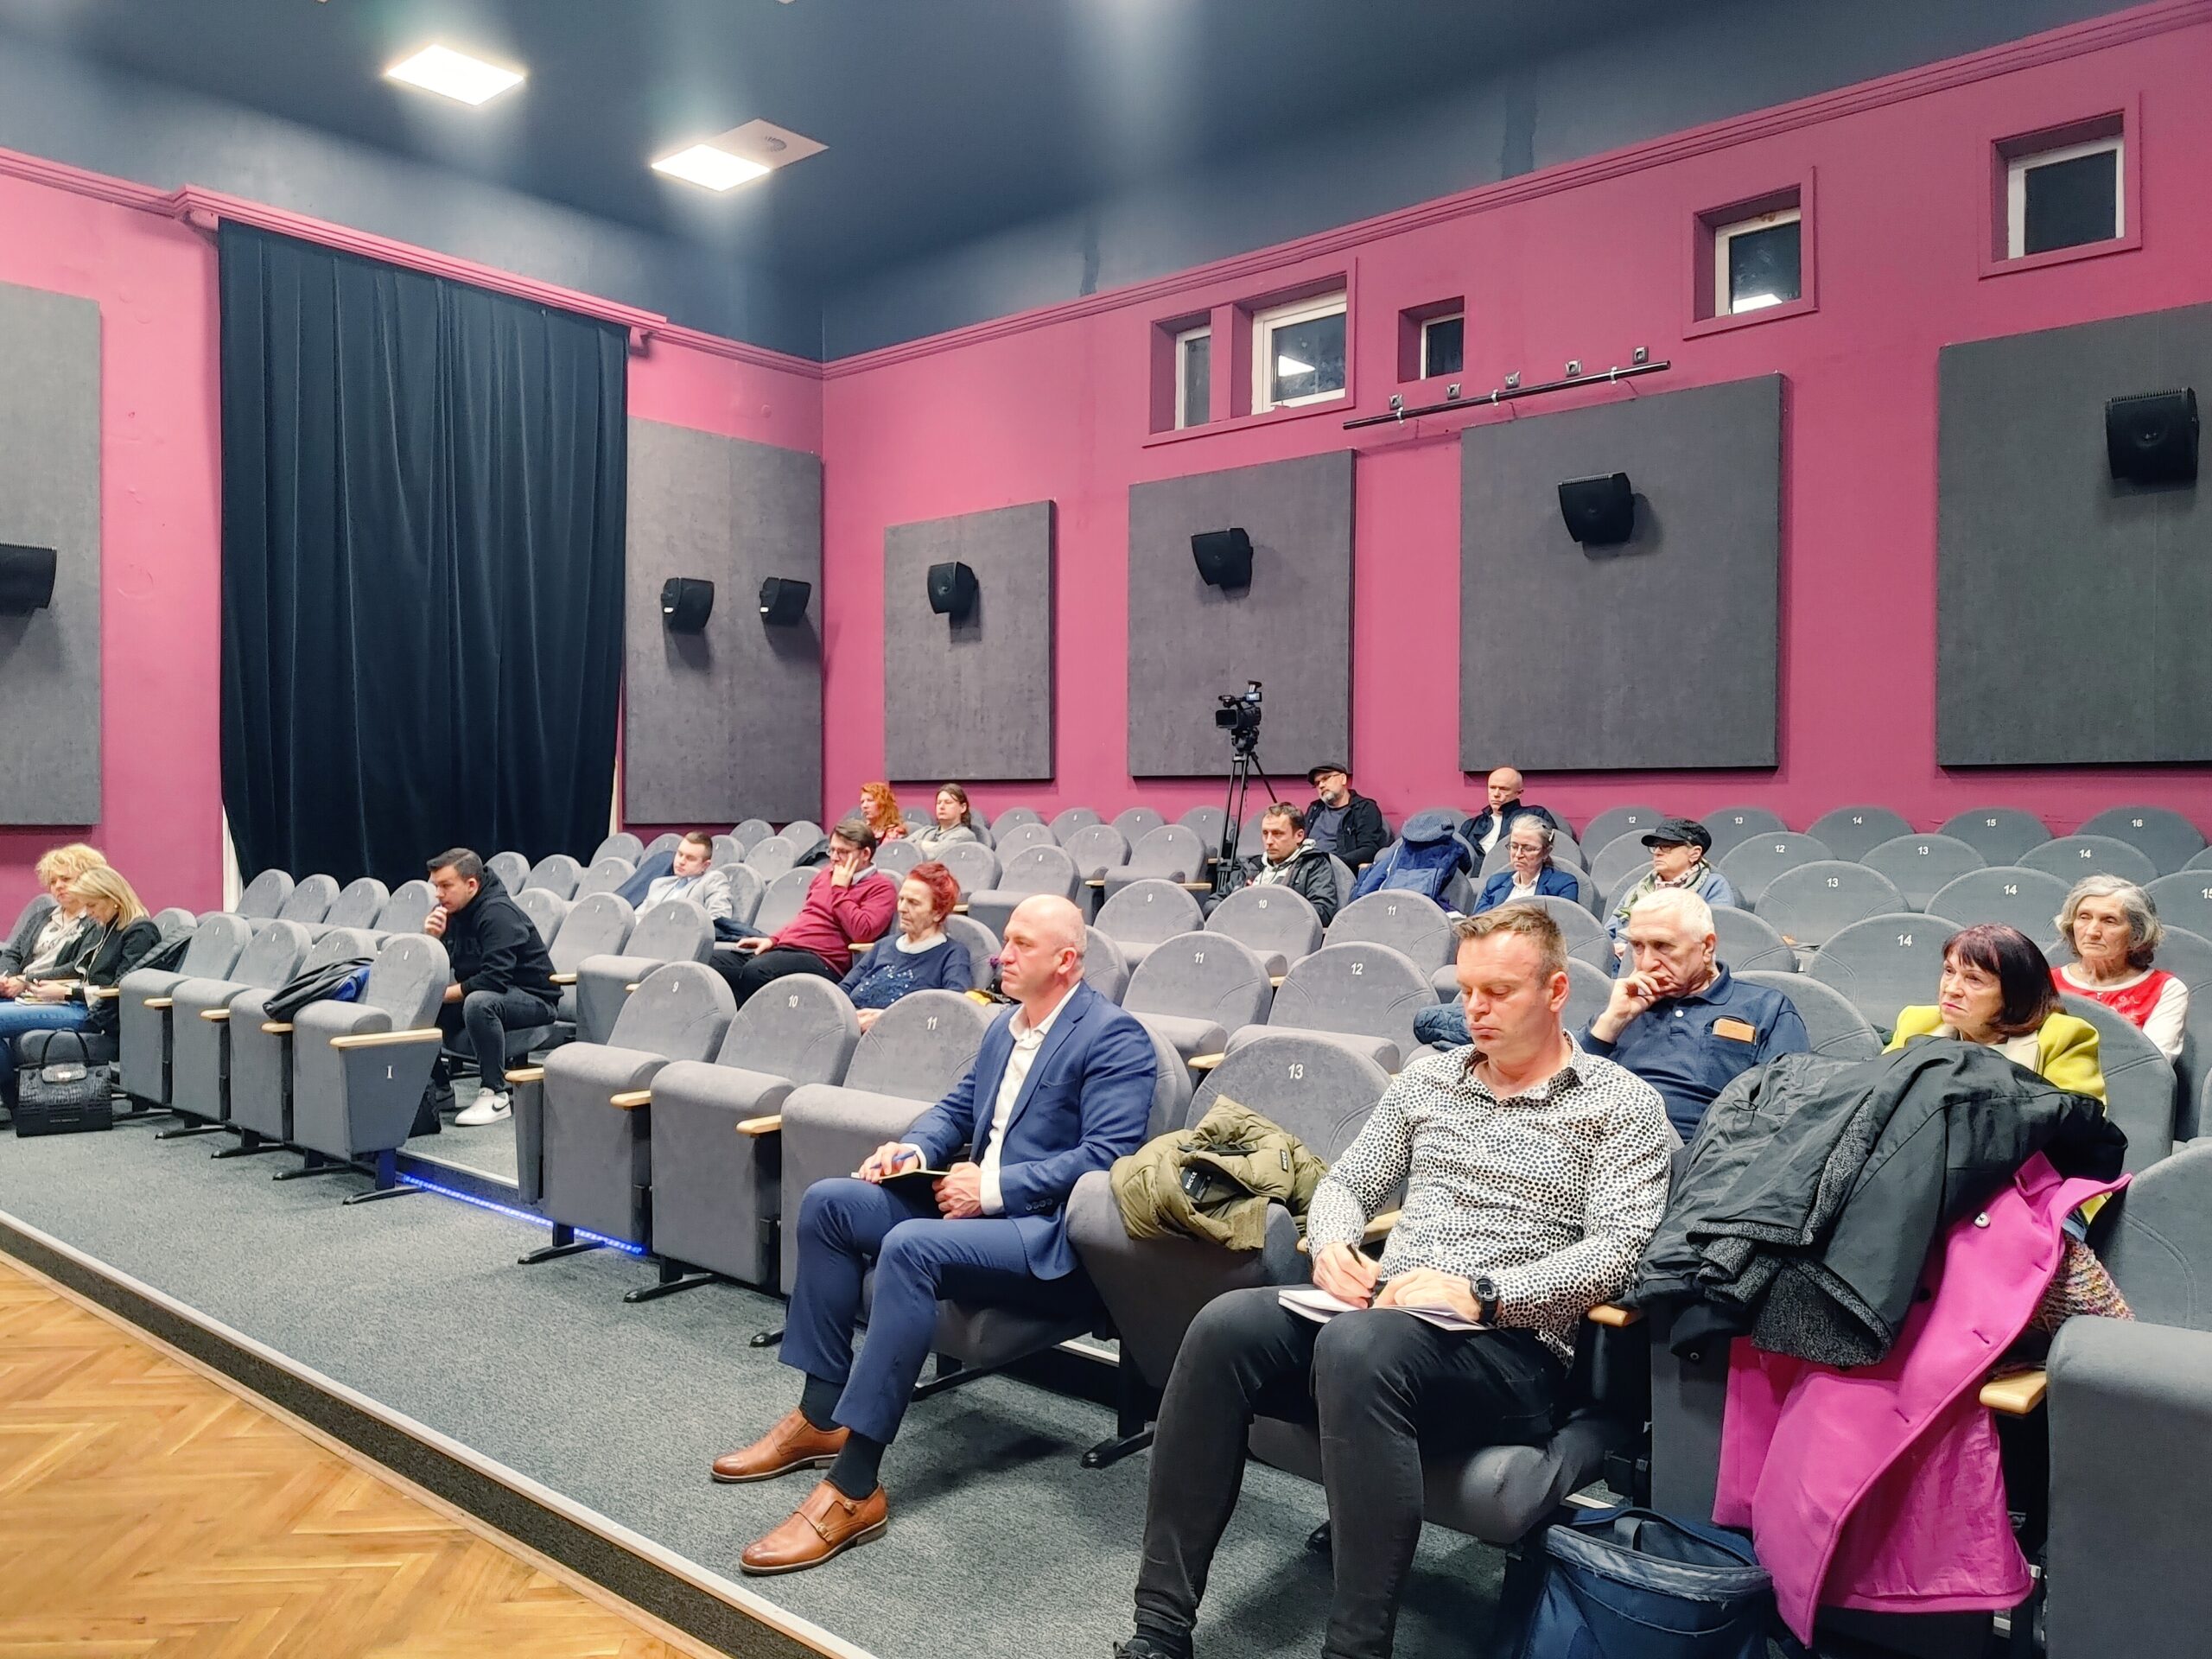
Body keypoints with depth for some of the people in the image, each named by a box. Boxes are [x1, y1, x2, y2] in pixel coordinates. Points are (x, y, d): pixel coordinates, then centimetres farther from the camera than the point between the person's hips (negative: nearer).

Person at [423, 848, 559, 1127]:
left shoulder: (498, 913, -21)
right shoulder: (449, 912, 5)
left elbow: (495, 979, -31)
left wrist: (443, 994, -24)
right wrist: (432, 938, -14)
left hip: (532, 998, -9)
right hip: (482, 993, 9)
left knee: (478, 1002, -37)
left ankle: (495, 1094, -27)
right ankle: (438, 1083, 13)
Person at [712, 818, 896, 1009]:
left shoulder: (881, 887, -1)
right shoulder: (826, 873, 23)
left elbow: (862, 932, -17)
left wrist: (839, 889, -8)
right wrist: (772, 939, 17)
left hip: (821, 960, -8)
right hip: (782, 948, 8)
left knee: (755, 970, -36)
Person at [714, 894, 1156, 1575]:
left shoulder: (1112, 1036, -11)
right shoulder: (1006, 1025, 17)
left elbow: (1107, 1155, -20)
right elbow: (956, 1108, 21)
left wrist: (995, 1186, -22)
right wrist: (913, 1150, -1)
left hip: (1049, 1232, -9)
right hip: (977, 1199, 10)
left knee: (910, 1246, -34)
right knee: (828, 1201, -4)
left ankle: (854, 1488, -28)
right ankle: (821, 1416, 1)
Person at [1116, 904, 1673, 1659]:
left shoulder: (1623, 1104, 2)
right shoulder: (1426, 1079, 17)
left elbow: (1618, 1251, -9)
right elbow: (1345, 1182, 19)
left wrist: (1482, 1296, -20)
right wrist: (1333, 1245, -4)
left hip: (1512, 1349, -5)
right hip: (1381, 1315, 5)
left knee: (1357, 1347, -37)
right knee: (1225, 1326, -23)